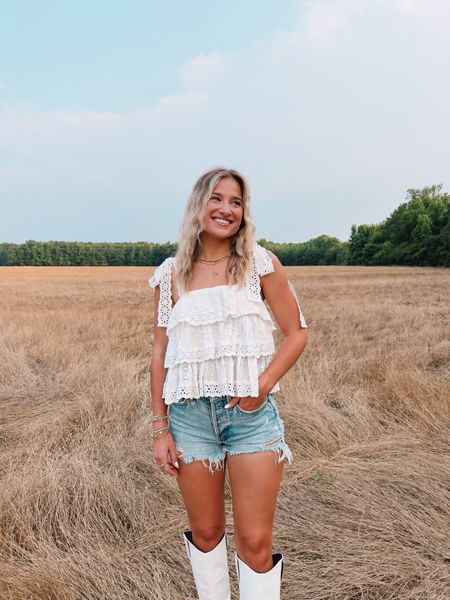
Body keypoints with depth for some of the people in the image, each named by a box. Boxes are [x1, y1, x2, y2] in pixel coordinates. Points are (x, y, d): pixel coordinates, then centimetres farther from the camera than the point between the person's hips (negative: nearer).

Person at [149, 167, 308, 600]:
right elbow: (160, 353, 5)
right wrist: (160, 428, 3)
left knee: (255, 542, 2)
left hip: (251, 414, -1)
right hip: (190, 415, 2)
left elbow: (296, 332, 1)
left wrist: (263, 384, -13)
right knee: (205, 532, 16)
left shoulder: (260, 263, -1)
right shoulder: (171, 274, 3)